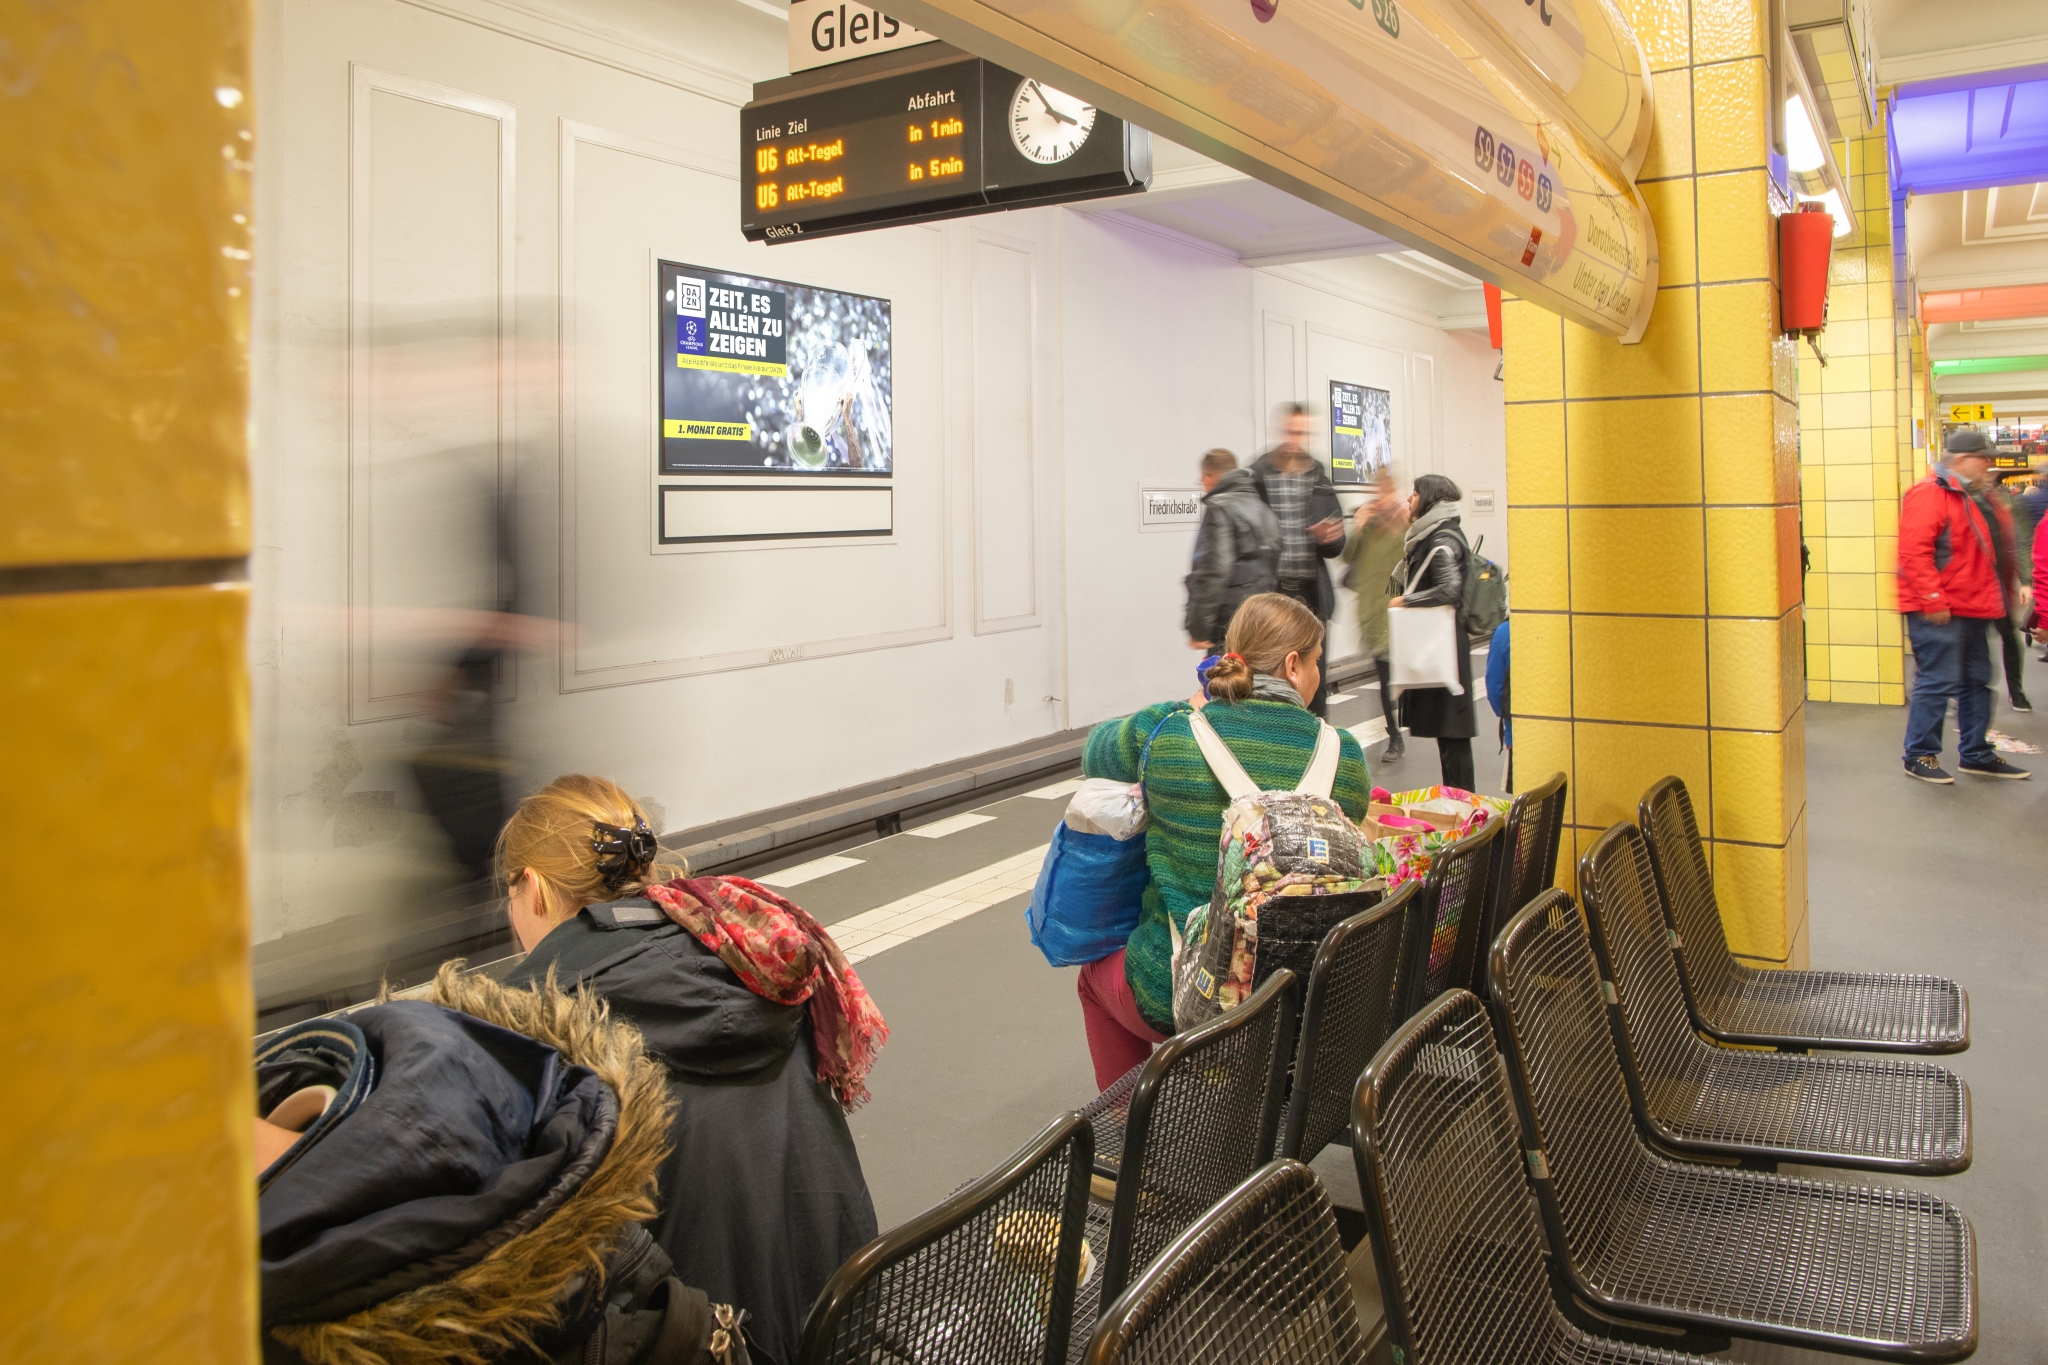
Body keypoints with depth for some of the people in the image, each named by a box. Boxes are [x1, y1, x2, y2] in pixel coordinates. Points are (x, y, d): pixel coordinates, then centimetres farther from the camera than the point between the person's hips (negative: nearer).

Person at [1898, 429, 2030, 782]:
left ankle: (1975, 754, 24)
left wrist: (1990, 599, 21)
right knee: (1937, 683, -7)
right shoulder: (1928, 493, -14)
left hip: (1967, 611, 11)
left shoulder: (1963, 497, 19)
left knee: (1977, 682, 14)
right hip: (1937, 613, -10)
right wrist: (1933, 601, -24)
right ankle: (1919, 756, 3)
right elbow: (1914, 552, -24)